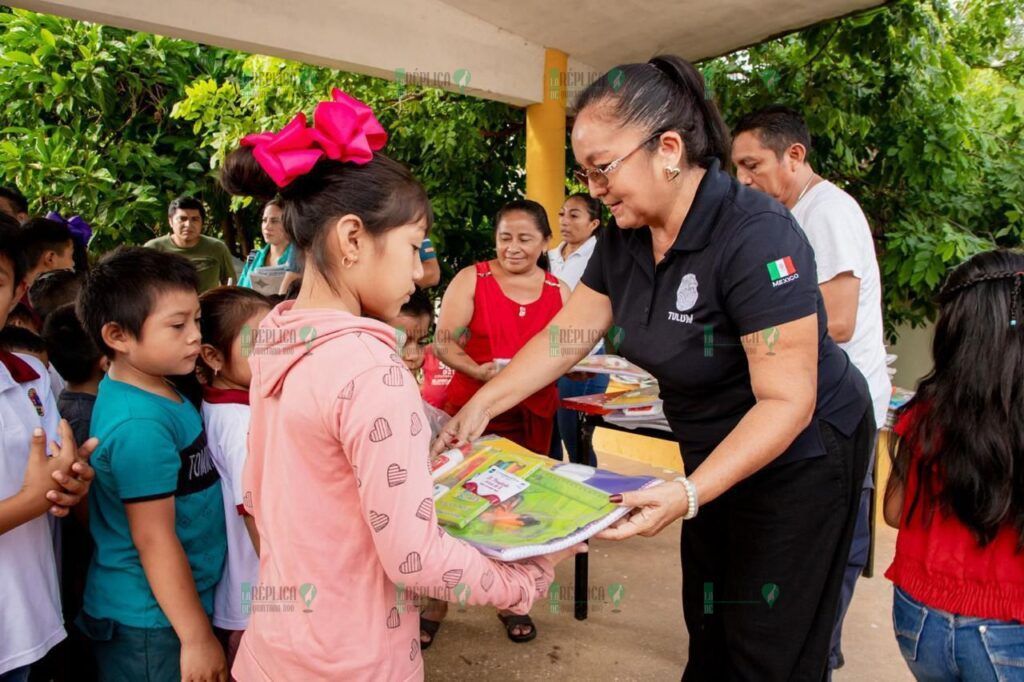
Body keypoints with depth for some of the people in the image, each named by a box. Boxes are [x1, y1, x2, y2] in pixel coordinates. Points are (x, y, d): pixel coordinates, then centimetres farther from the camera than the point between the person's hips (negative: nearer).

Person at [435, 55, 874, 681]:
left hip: (800, 457, -7)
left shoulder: (755, 236, -29)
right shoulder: (624, 239, -6)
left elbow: (786, 401, -29)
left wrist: (687, 496, -38)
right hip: (717, 455, 7)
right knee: (708, 629, 19)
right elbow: (564, 336, 0)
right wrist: (481, 407, -6)